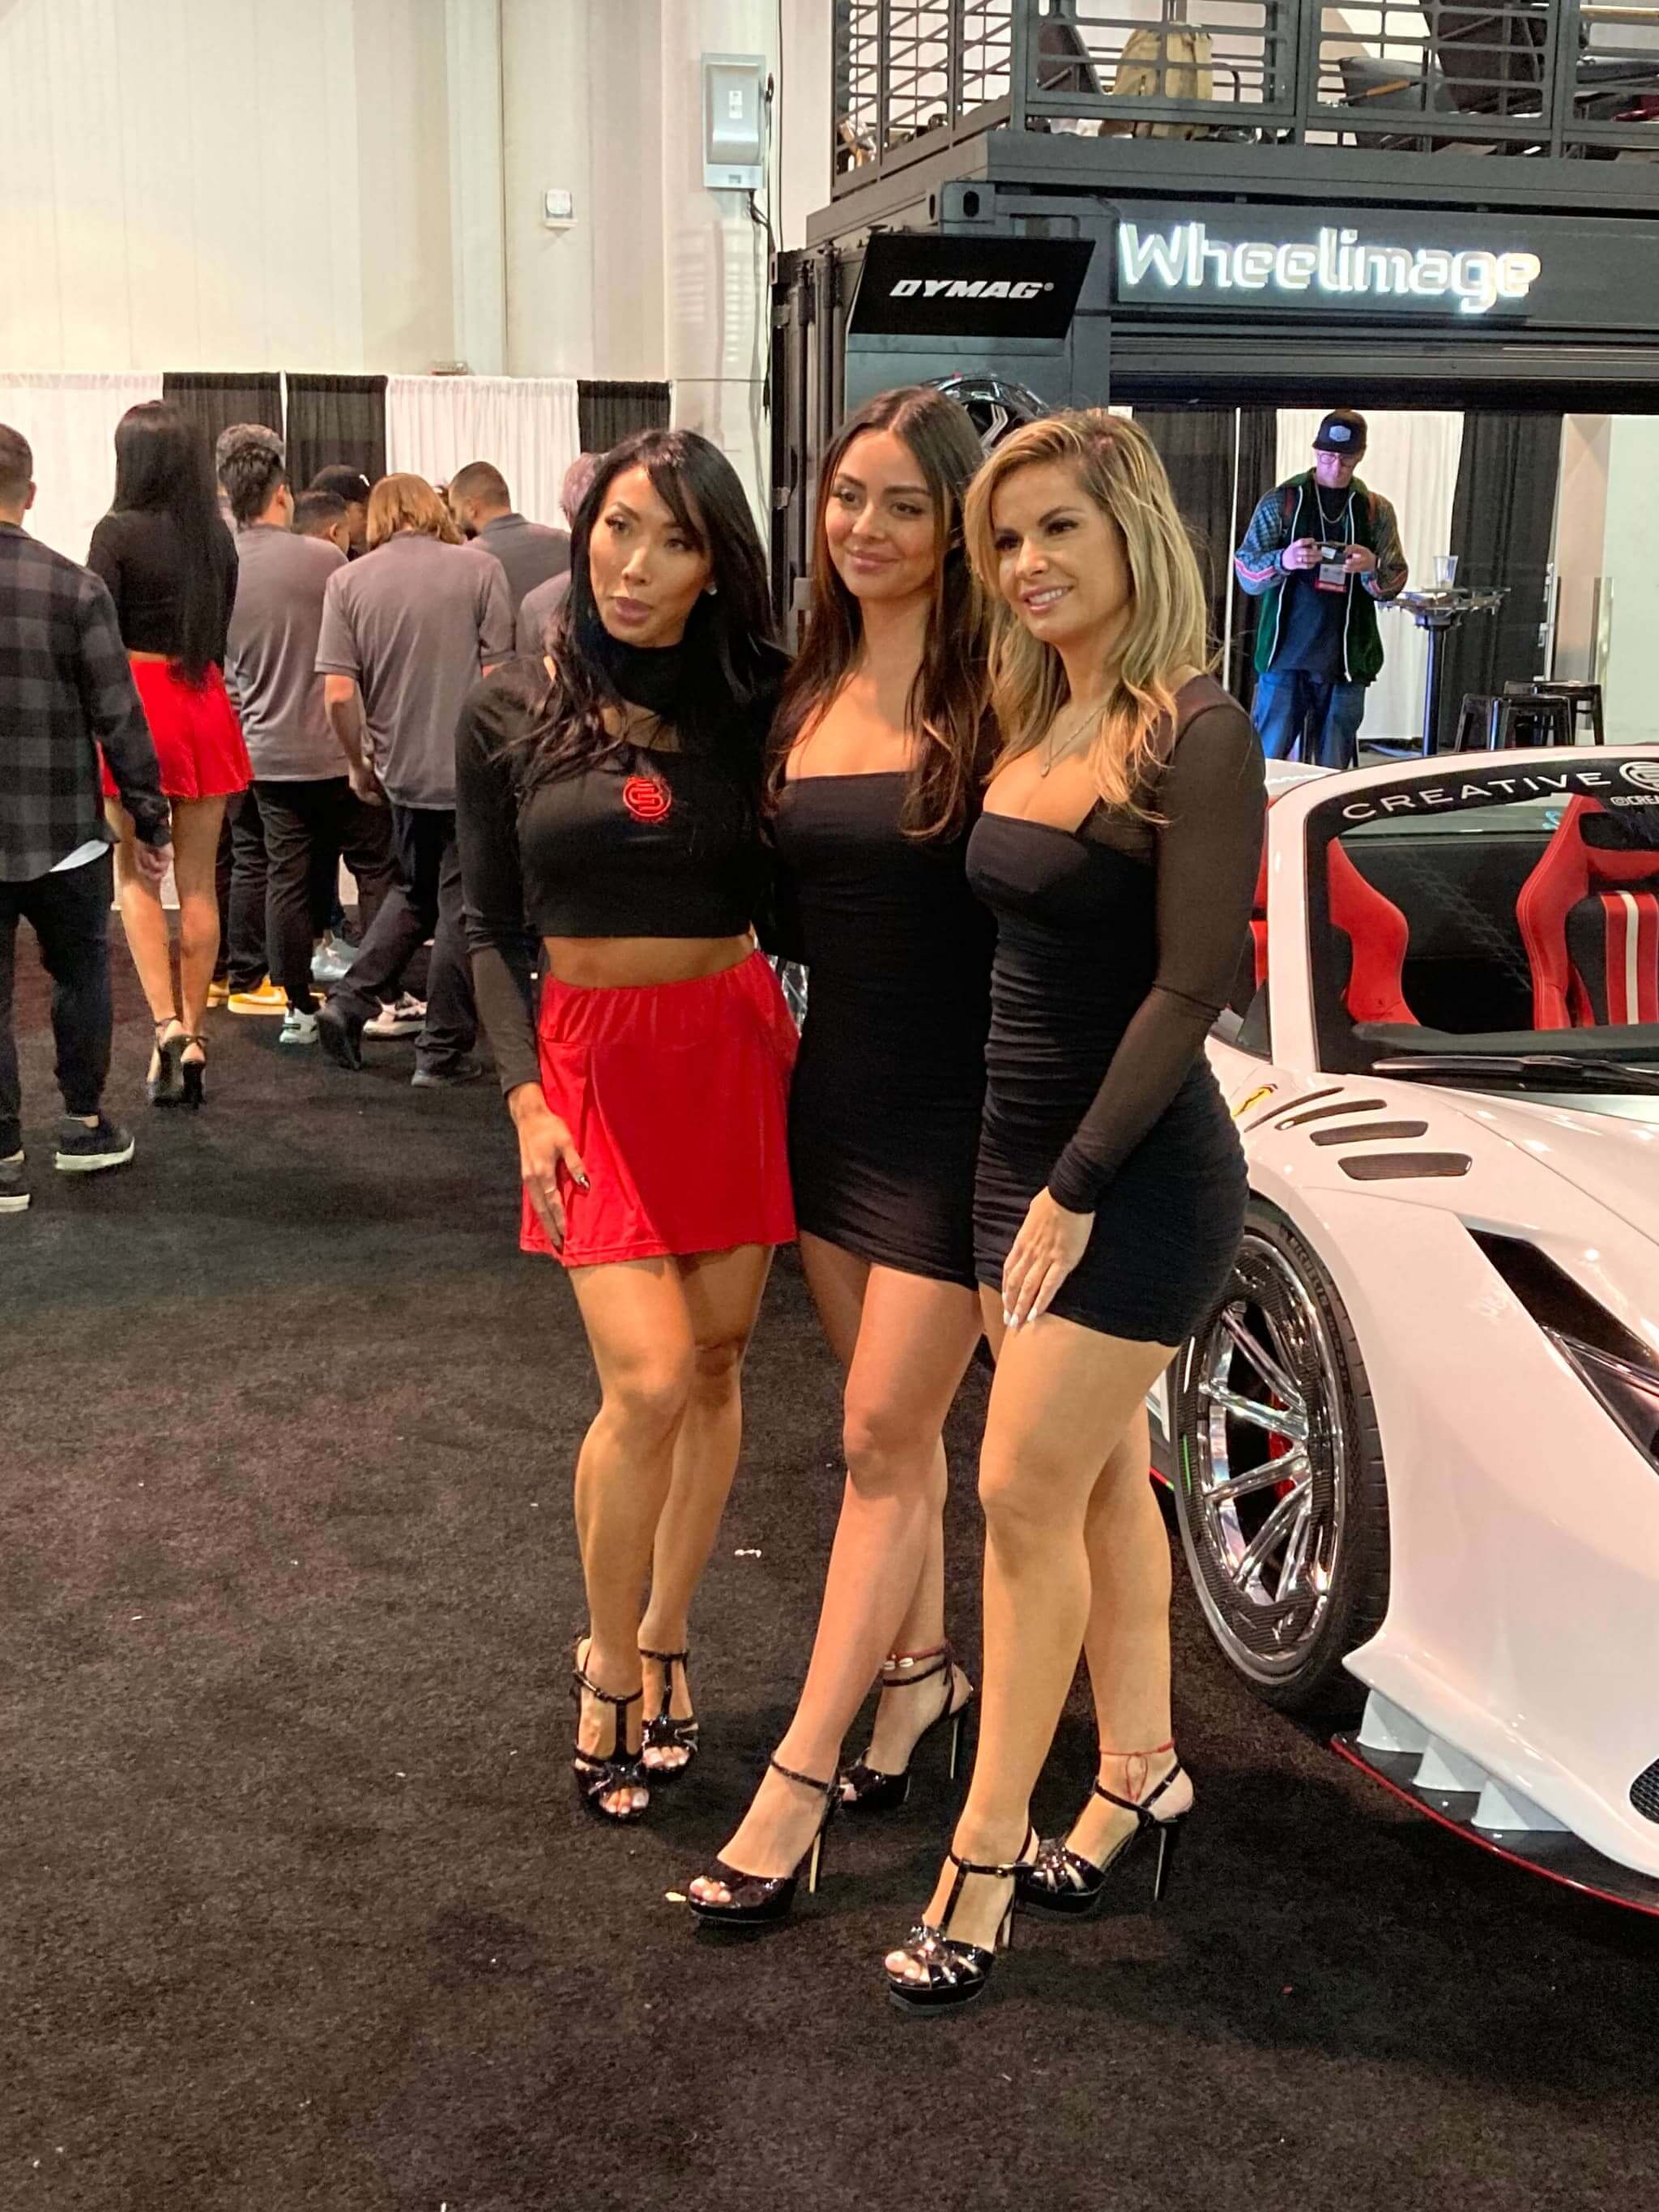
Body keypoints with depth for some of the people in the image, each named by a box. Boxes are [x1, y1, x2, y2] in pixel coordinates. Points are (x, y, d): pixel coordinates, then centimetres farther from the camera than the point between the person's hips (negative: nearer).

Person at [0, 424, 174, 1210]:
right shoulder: (75, 589, -9)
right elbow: (119, 718, -8)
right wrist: (149, 821, 1)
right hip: (63, 833, 0)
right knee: (81, 973, 19)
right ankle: (84, 1123, 25)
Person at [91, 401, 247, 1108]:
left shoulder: (118, 531, -9)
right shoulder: (217, 537, 6)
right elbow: (220, 631, 11)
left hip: (137, 699, -4)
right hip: (204, 703, 4)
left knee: (135, 873, 6)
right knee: (199, 880, 8)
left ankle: (166, 1024, -9)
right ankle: (192, 1035, 13)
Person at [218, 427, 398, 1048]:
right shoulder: (324, 559, -13)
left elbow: (221, 671, 10)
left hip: (267, 752, 4)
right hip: (338, 748, -4)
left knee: (287, 878, 8)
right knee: (376, 869, 7)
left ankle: (298, 1008, 11)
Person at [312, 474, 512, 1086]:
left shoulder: (347, 581, 1)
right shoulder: (478, 569, -5)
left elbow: (338, 694, -5)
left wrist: (359, 763, 9)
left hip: (400, 767, 3)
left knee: (415, 892, 24)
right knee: (461, 908, 6)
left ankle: (350, 1001, 13)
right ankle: (443, 1053, 11)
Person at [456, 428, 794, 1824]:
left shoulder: (754, 703, -1)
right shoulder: (511, 713, 0)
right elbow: (491, 927, 3)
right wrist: (526, 1097, -6)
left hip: (736, 1047, 2)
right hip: (591, 1059, -1)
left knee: (717, 1363, 8)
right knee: (650, 1380, -11)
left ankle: (661, 1635, 28)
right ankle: (607, 1670, 11)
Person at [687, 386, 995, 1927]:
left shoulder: (995, 698, -12)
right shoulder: (807, 694, 7)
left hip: (957, 1110, -6)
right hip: (834, 1090, 6)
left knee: (883, 1440, -2)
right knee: (888, 1421, 17)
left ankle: (796, 1786, 4)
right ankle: (922, 1665, 37)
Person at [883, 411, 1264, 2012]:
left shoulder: (1193, 734, -15)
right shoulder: (1029, 724, 8)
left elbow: (1193, 983, -18)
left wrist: (1077, 1189, -18)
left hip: (1133, 1173, -7)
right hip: (1015, 1149, 7)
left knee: (1025, 1499, -5)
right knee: (1100, 1480, 16)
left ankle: (981, 1865, 6)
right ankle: (1140, 1774, 31)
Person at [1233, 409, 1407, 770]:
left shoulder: (1375, 510, 9)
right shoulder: (1282, 500, 4)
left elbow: (1393, 584, 7)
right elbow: (1246, 574, 0)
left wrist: (1373, 567, -17)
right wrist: (1283, 561, -22)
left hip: (1346, 660, 2)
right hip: (1284, 657, -2)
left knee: (1333, 772, 5)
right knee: (1267, 762, -1)